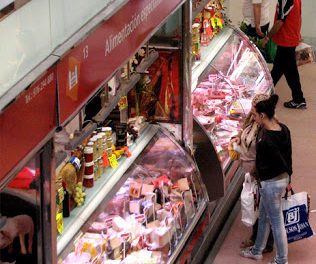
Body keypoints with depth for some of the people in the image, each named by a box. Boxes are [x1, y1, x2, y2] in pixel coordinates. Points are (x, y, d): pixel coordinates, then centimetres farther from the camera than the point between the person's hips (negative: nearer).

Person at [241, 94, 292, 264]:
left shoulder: (266, 140, -30)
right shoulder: (282, 128, -4)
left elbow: (281, 162, -21)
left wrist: (288, 175, -1)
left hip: (271, 183, -9)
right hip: (282, 178, 9)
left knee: (276, 222, 7)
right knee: (263, 217, 25)